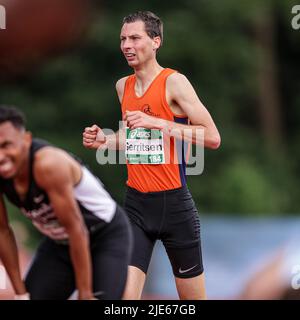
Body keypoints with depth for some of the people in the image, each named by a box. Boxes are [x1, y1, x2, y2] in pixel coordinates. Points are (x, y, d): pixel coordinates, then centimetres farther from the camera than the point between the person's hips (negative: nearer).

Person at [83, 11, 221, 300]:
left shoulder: (174, 82, -9)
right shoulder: (123, 86, 10)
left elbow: (212, 137, -16)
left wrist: (156, 122, -21)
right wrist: (104, 141, 7)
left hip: (173, 202, -4)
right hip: (135, 203, 5)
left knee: (193, 297, 7)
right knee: (124, 294, -9)